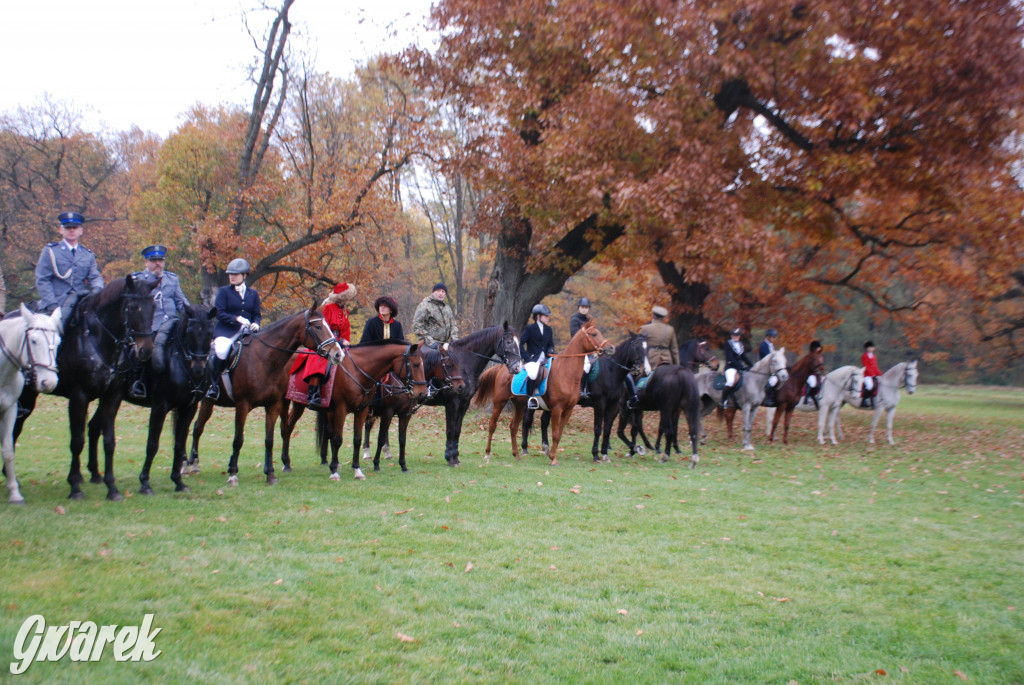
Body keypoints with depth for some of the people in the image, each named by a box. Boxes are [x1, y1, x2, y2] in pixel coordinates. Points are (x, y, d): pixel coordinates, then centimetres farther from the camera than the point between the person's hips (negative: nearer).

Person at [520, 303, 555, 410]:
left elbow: (551, 344, 21)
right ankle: (530, 398, -25)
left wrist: (550, 352, -2)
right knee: (533, 373, -37)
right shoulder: (529, 328, 1)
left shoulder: (548, 329, 17)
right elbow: (520, 344, -1)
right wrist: (527, 358, -11)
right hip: (532, 360, -6)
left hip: (545, 360, 6)